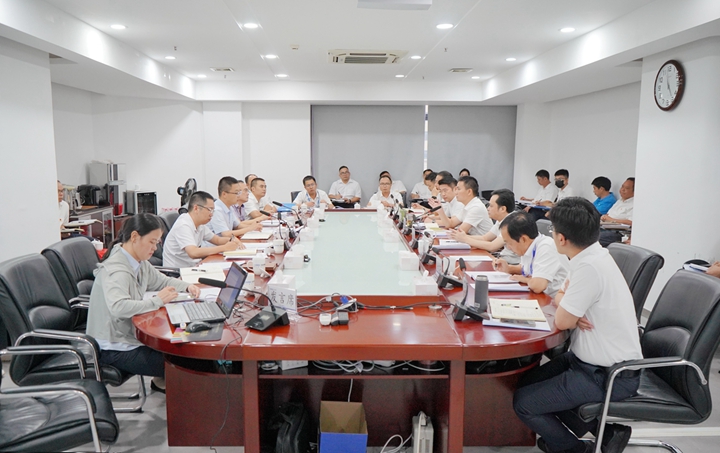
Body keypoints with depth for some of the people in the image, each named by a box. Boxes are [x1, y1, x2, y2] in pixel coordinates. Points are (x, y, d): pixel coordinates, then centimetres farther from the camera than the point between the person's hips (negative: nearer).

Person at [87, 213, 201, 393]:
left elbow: (161, 281, 22)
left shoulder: (140, 262, 6)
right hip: (114, 349, -10)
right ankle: (162, 382, 14)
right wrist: (157, 301, -29)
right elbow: (118, 307, -39)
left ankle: (162, 381, 25)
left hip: (131, 335, 10)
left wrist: (187, 286, 4)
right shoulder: (115, 269, -23)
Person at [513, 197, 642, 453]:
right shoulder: (593, 255, 2)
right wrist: (569, 308, -9)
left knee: (523, 403, -7)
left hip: (609, 376, -9)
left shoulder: (589, 267, -28)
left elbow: (562, 321, -20)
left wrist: (564, 306, 1)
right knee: (528, 383, 15)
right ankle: (603, 429, 16)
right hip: (594, 360, 9)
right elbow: (560, 299, 13)